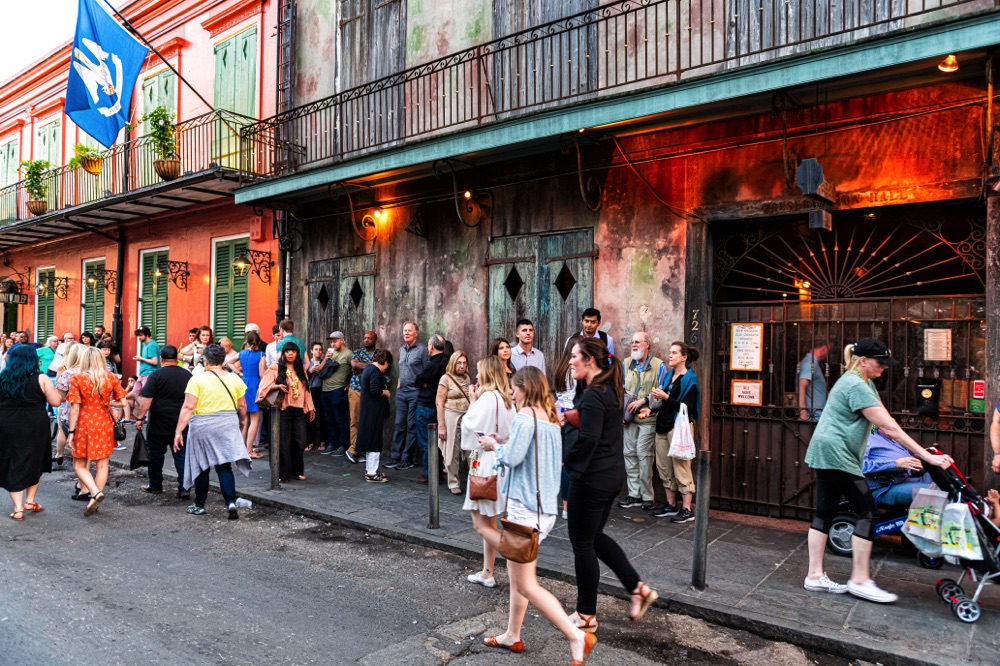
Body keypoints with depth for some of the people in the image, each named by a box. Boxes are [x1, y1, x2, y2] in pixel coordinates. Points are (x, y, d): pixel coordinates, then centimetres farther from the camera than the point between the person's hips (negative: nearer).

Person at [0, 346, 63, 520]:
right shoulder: (41, 379, -7)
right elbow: (56, 401, -8)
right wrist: (51, 388, 9)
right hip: (35, 427, -2)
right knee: (35, 463, 18)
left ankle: (18, 508, 8)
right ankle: (30, 501, 21)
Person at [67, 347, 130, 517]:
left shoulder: (77, 379, -9)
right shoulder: (111, 378, -3)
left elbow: (74, 408, -11)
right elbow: (123, 403, -2)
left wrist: (71, 432, -6)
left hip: (85, 425, -2)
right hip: (105, 424, 2)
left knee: (79, 465, 10)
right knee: (102, 464, 12)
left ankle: (95, 492, -12)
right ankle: (94, 502, 15)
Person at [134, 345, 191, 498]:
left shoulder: (156, 375, -9)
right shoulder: (187, 375, 4)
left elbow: (146, 399, -14)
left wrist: (140, 418, -8)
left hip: (158, 425, -3)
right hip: (181, 425, 3)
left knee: (156, 456, 12)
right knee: (181, 456, 4)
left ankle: (155, 485, 23)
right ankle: (184, 488, -2)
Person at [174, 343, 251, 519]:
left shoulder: (197, 379, -8)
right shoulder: (234, 379, 2)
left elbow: (188, 407, -13)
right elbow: (242, 406, 7)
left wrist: (178, 432, -11)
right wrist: (242, 422, 26)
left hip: (203, 426, -2)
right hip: (228, 426, 2)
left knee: (201, 467, 11)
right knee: (224, 466, 6)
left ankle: (199, 505, 23)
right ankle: (231, 502, -9)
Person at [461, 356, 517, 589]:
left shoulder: (488, 397, -18)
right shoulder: (506, 399, 9)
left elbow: (470, 425, -18)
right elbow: (512, 429, 13)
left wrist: (472, 402, -6)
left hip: (485, 462, -9)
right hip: (501, 460, 9)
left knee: (480, 523, -1)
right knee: (489, 522, 16)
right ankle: (487, 573, 23)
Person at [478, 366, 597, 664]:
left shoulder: (526, 415, -16)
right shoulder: (551, 418, 11)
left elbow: (512, 457, -22)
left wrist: (495, 446, -3)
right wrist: (503, 445, 9)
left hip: (525, 506, -10)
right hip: (545, 505, 10)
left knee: (526, 585, -2)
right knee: (516, 573, 20)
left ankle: (577, 636, -4)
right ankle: (512, 636, 30)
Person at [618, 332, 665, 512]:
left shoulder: (658, 366, -3)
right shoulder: (625, 363, 12)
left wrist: (643, 400, -14)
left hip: (648, 418, -5)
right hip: (629, 417, 5)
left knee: (643, 455, -7)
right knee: (629, 454, 7)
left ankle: (647, 496, 4)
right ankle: (634, 495, 16)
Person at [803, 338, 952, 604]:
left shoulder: (864, 383, 16)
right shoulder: (856, 386, -16)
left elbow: (885, 421, 11)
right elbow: (888, 427, -19)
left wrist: (917, 451, 3)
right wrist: (927, 457, -17)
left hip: (825, 453, 10)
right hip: (836, 454, -10)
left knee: (825, 512, 9)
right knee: (866, 511, -5)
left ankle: (815, 576, 13)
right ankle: (860, 580, 1)